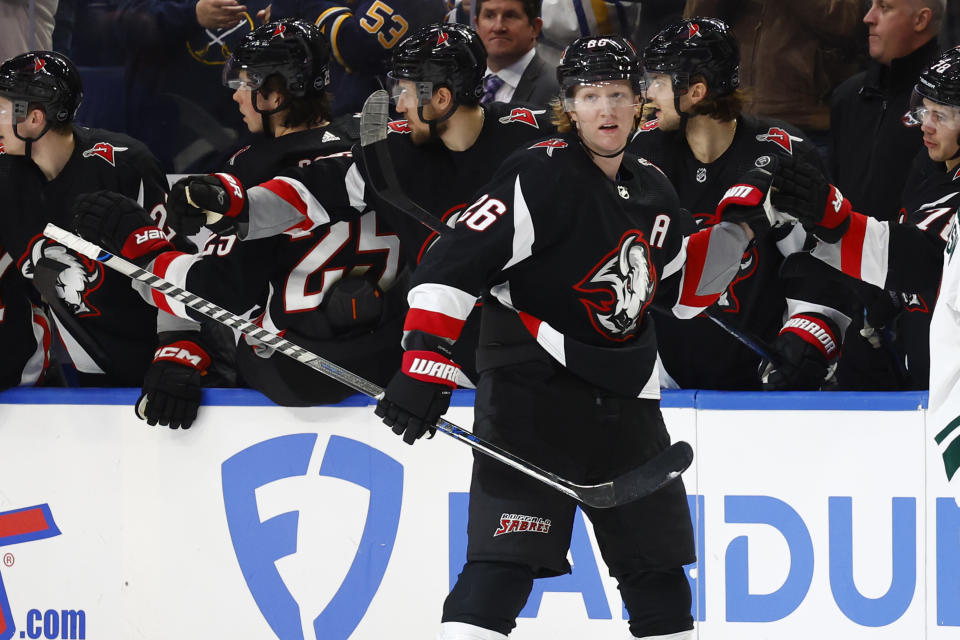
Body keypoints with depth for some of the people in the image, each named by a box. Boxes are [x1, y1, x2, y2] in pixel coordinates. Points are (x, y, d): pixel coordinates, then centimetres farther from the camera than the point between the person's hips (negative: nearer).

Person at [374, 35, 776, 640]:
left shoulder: (654, 190, 12)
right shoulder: (543, 175, -13)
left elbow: (683, 290, 24)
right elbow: (454, 263, -19)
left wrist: (741, 224, 13)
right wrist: (425, 361, -28)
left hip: (625, 397, 8)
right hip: (532, 387, -8)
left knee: (658, 564, 15)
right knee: (507, 559, -19)